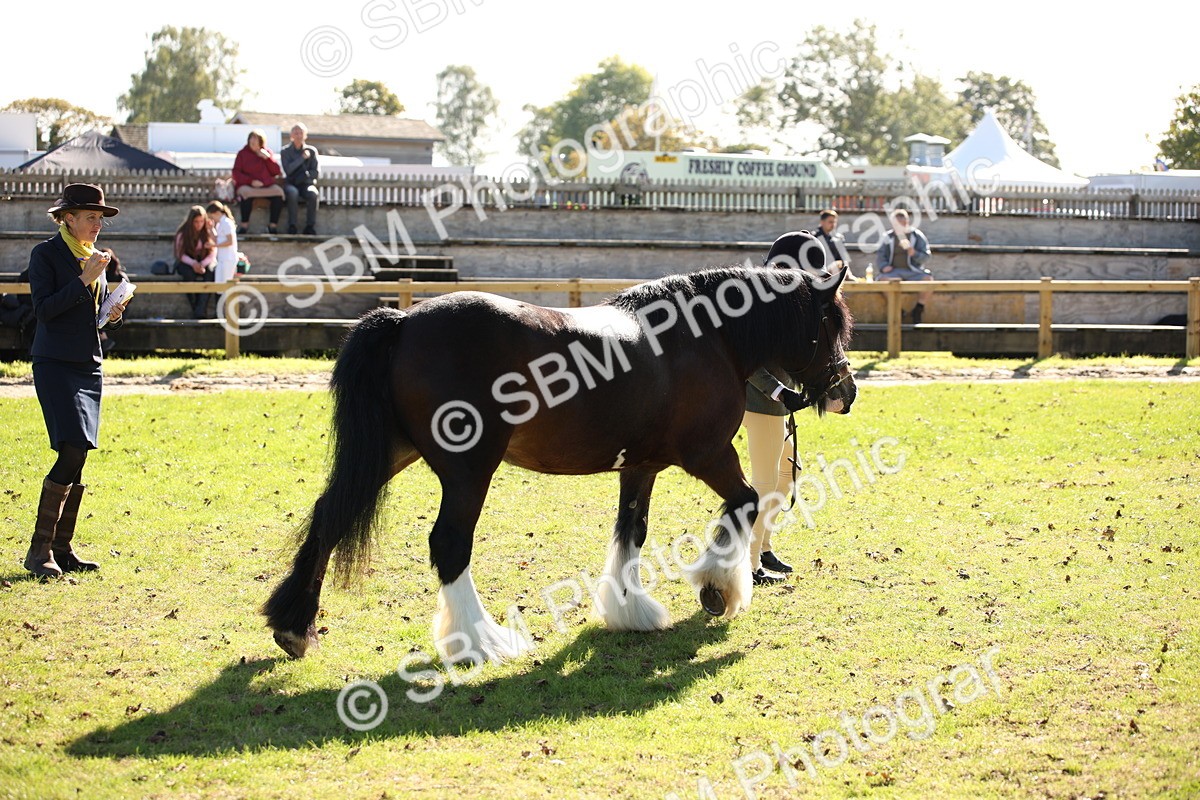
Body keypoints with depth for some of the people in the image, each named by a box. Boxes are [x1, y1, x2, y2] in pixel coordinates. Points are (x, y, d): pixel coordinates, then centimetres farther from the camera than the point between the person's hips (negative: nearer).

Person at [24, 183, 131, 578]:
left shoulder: (95, 256, 15)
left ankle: (62, 548, 10)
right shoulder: (46, 254, -4)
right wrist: (84, 279, -16)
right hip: (55, 363, -7)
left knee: (77, 461, 4)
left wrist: (114, 315, 2)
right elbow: (43, 309, -13)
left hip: (89, 364, 7)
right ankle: (39, 549, -11)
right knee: (72, 452, -17)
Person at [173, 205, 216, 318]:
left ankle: (201, 311, -40)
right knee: (189, 274, -36)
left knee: (209, 273, -34)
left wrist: (202, 264, -23)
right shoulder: (182, 233, -8)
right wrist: (193, 263, -25)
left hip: (205, 261, 1)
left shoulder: (209, 231, -5)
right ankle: (195, 308, -30)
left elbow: (212, 254, -4)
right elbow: (180, 254, -7)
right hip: (186, 263, -1)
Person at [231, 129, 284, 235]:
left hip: (267, 185, 2)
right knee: (247, 193, -38)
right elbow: (236, 173, 0)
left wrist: (267, 158, -4)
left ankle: (273, 225, -22)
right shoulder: (242, 154, 9)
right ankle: (244, 225, -27)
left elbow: (276, 172, 9)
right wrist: (251, 181, -14)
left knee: (278, 192, -29)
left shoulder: (267, 153, 16)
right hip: (247, 185, -2)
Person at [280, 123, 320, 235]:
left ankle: (310, 226, -28)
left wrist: (303, 176, -11)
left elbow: (316, 172, 4)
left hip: (307, 183, 1)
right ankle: (292, 226, -33)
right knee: (293, 193, -37)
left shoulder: (311, 151, 8)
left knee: (313, 194, -34)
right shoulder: (285, 151, 6)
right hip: (290, 183, -1)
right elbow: (288, 170, -9)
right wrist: (302, 158, -12)